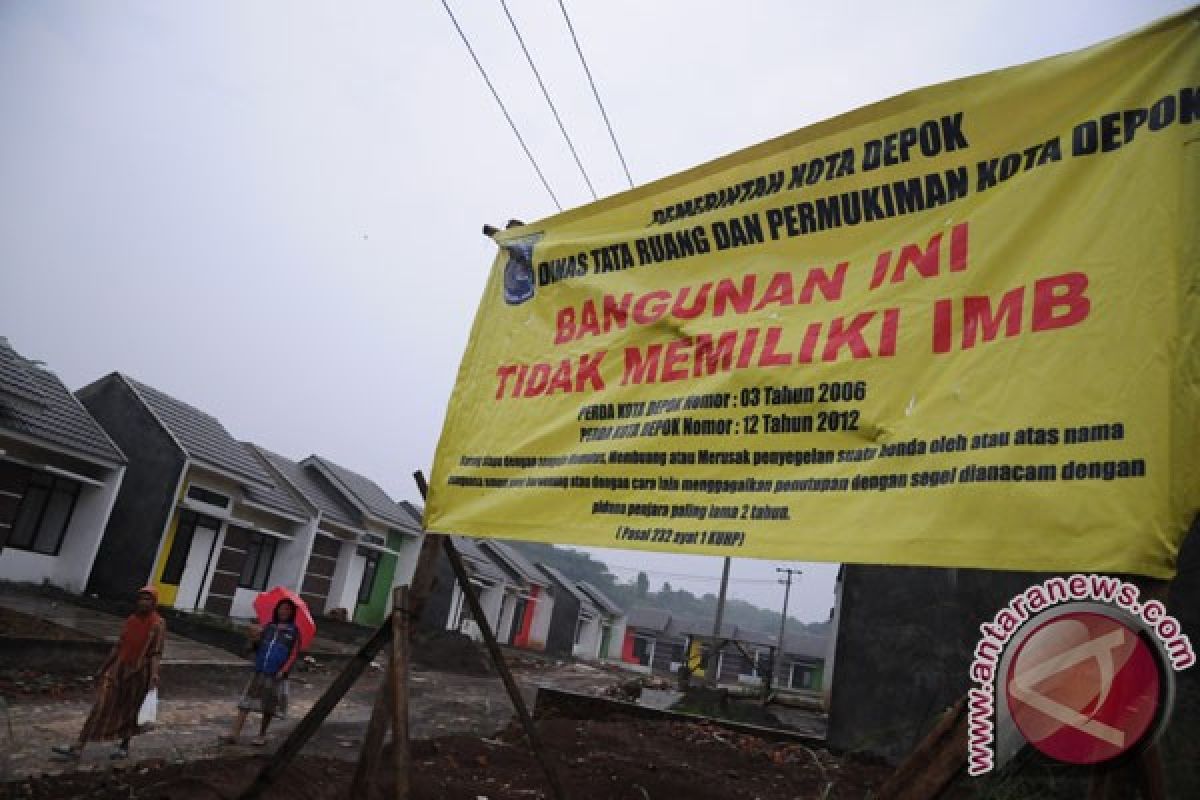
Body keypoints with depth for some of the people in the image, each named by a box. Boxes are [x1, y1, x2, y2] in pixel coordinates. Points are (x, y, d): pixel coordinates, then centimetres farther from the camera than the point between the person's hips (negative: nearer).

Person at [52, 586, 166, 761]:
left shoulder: (158, 624, -9)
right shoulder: (131, 619, 9)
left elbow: (156, 653, -13)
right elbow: (119, 646, 16)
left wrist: (154, 675, -25)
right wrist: (104, 668, 18)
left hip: (139, 673, -5)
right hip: (119, 668, 5)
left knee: (129, 710, 8)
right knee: (101, 707, 0)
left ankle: (124, 746, 26)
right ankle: (78, 747, 2)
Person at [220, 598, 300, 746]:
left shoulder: (294, 631, -3)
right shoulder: (269, 627, 9)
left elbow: (294, 655, -6)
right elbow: (258, 648, 15)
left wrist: (283, 671, -16)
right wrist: (255, 639, -5)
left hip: (276, 675, -3)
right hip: (259, 672, 3)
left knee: (268, 708, 9)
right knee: (245, 704, -2)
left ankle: (261, 736, 25)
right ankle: (234, 735, 0)